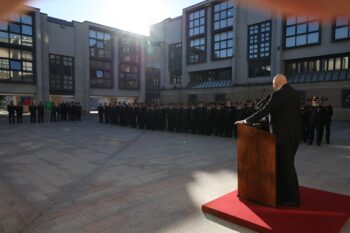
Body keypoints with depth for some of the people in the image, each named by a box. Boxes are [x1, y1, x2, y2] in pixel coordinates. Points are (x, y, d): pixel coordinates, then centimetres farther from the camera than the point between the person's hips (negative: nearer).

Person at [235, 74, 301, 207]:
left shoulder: (279, 94, -15)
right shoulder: (294, 93, 11)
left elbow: (263, 111, -16)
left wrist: (245, 121, -7)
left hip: (284, 136, -9)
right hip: (294, 135, 9)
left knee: (287, 167, 2)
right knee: (285, 165, 17)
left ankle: (293, 199, 14)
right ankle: (283, 195, 28)